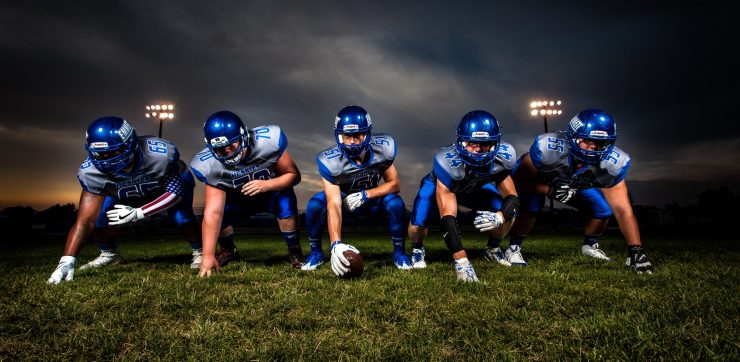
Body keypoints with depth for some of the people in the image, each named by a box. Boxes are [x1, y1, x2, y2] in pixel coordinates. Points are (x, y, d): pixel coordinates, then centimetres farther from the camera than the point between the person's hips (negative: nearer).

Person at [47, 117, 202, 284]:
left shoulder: (160, 154, -42)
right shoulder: (92, 171, -32)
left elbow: (176, 192, -29)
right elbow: (85, 221, -30)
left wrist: (138, 213, -37)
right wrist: (67, 261, -40)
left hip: (172, 181, -3)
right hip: (127, 193, 3)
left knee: (181, 217, -28)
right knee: (100, 216, -16)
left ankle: (199, 252, 0)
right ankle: (109, 255, 14)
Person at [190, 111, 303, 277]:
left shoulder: (267, 141, -34)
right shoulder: (211, 165, -28)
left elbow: (294, 175, -22)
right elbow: (213, 213, -31)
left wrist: (266, 185, -41)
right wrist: (208, 256, -37)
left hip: (272, 192, -2)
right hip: (239, 200, 2)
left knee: (286, 201, -33)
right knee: (219, 214, -22)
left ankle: (294, 252, -9)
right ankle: (228, 251, 13)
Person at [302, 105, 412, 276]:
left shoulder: (382, 148, -27)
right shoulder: (331, 161, -33)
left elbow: (395, 184, -16)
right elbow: (334, 205, -38)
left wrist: (365, 195, -32)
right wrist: (336, 244, -51)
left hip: (372, 197, 1)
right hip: (344, 197, -1)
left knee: (396, 203, -29)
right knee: (315, 205, -28)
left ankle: (399, 252, -5)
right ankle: (315, 253, -3)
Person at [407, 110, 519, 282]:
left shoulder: (502, 158, -30)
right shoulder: (448, 162, -44)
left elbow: (512, 197, -20)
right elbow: (447, 217, -44)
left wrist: (499, 217, -45)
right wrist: (461, 262, -51)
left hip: (475, 186, 4)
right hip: (440, 185, -3)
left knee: (508, 214, -16)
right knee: (417, 225, -26)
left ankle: (493, 248, 17)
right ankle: (417, 249, 13)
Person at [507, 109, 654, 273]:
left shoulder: (611, 163, -29)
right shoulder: (548, 148, -41)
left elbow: (622, 209, -27)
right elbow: (519, 181, -29)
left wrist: (636, 251, -33)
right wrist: (551, 190, -44)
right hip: (538, 181, -4)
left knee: (604, 209, -11)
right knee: (531, 206, -33)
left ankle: (590, 245, 19)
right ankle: (513, 248, -10)